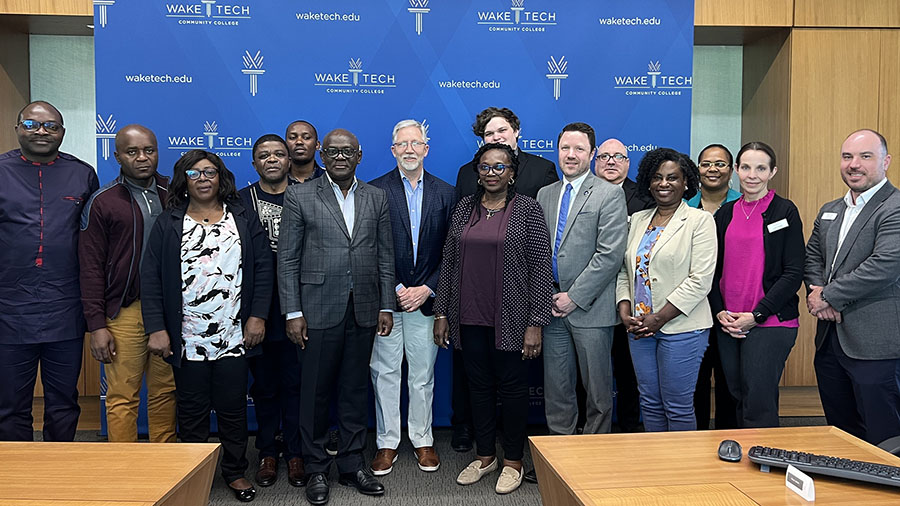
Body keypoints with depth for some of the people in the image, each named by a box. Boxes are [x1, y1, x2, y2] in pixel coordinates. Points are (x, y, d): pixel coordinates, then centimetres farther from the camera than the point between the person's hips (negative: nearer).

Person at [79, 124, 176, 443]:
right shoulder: (102, 202, 1)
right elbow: (91, 268, 0)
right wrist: (97, 325, -6)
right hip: (124, 312, -3)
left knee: (165, 392, 9)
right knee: (122, 397, 1)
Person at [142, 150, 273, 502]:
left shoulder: (244, 218, 6)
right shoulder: (168, 224, 4)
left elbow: (263, 268, 3)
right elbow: (150, 278, 0)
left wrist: (258, 316, -4)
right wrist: (156, 329, -8)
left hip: (234, 337, 0)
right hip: (188, 339, 0)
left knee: (233, 407, 8)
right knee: (192, 411, 10)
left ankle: (236, 472, 24)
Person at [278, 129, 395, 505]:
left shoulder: (376, 198, 9)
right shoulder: (299, 196, 1)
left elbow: (385, 257, 9)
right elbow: (287, 260, -2)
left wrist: (386, 306, 4)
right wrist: (293, 312, -8)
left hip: (363, 311, 3)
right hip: (318, 310, -2)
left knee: (355, 390, 11)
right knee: (315, 392, 6)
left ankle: (352, 464, 25)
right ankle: (316, 469, 21)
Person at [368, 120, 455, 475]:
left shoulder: (446, 193, 6)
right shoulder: (375, 191, 0)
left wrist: (427, 289, -6)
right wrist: (395, 290, -10)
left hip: (425, 299, 1)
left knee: (423, 375, 10)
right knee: (385, 373, 7)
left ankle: (423, 440, 25)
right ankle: (387, 442, 20)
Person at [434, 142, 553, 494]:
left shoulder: (528, 209, -4)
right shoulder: (464, 207, 8)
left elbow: (541, 268, -7)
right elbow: (449, 261, 10)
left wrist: (535, 323, -12)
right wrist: (441, 313, 7)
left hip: (510, 319, -4)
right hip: (469, 318, 4)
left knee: (512, 387, 8)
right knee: (479, 386, 14)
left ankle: (513, 462, 24)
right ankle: (484, 456, 30)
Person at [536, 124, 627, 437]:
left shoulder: (610, 195, -4)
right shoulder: (544, 195, 13)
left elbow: (610, 254, -13)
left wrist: (574, 297, -14)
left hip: (590, 309, -4)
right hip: (553, 306, 5)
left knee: (598, 390, 6)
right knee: (555, 388, 12)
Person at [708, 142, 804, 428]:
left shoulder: (785, 211, -1)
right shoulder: (725, 213, 11)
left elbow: (793, 273, -6)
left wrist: (756, 315, -12)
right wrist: (720, 312, -1)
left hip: (770, 322, -4)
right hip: (727, 324, 4)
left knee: (758, 403, -6)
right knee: (732, 398, 9)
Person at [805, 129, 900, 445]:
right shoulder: (829, 211, 15)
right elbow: (812, 257, 16)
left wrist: (828, 297, -14)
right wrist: (817, 292, -5)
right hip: (830, 342, 8)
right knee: (840, 437, 18)